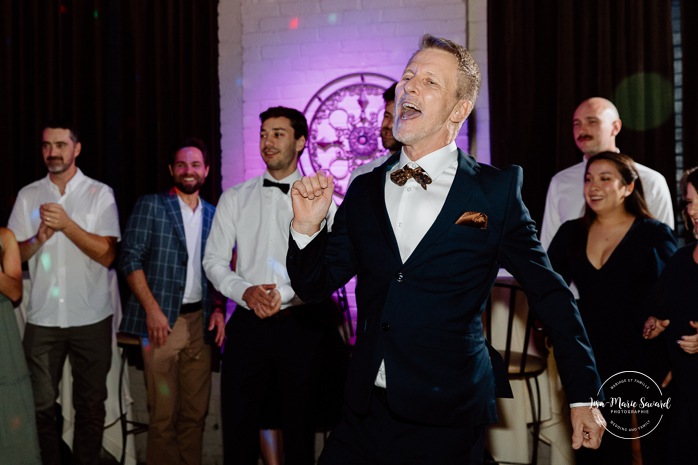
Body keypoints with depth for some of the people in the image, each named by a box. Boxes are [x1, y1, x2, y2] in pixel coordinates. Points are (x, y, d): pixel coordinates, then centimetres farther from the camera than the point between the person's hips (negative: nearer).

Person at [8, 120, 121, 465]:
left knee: (90, 405, 9)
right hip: (42, 318, 2)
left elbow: (107, 255, -9)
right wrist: (38, 238, -15)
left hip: (90, 318, -1)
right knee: (40, 405, 7)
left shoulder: (100, 194, -1)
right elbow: (14, 255, 4)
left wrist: (67, 225, -20)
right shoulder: (28, 195, 7)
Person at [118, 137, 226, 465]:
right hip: (162, 318, -4)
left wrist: (218, 308, 2)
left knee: (196, 410, 8)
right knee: (163, 411, -1)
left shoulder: (213, 215, 13)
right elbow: (131, 259, -4)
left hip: (200, 321, 4)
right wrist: (152, 309, -13)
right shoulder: (150, 206, 2)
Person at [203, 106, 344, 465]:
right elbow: (214, 259, 5)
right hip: (248, 324, 2)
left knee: (299, 427, 11)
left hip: (303, 324, -2)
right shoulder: (235, 198, 8)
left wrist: (286, 293, -20)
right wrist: (245, 291, -12)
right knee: (238, 426, 8)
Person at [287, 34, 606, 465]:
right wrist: (307, 227, -11)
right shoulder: (364, 190, 5)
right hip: (364, 413, 4)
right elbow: (314, 287, 8)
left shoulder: (497, 190, -6)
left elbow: (550, 294, 0)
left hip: (446, 423, -3)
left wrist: (584, 396, 2)